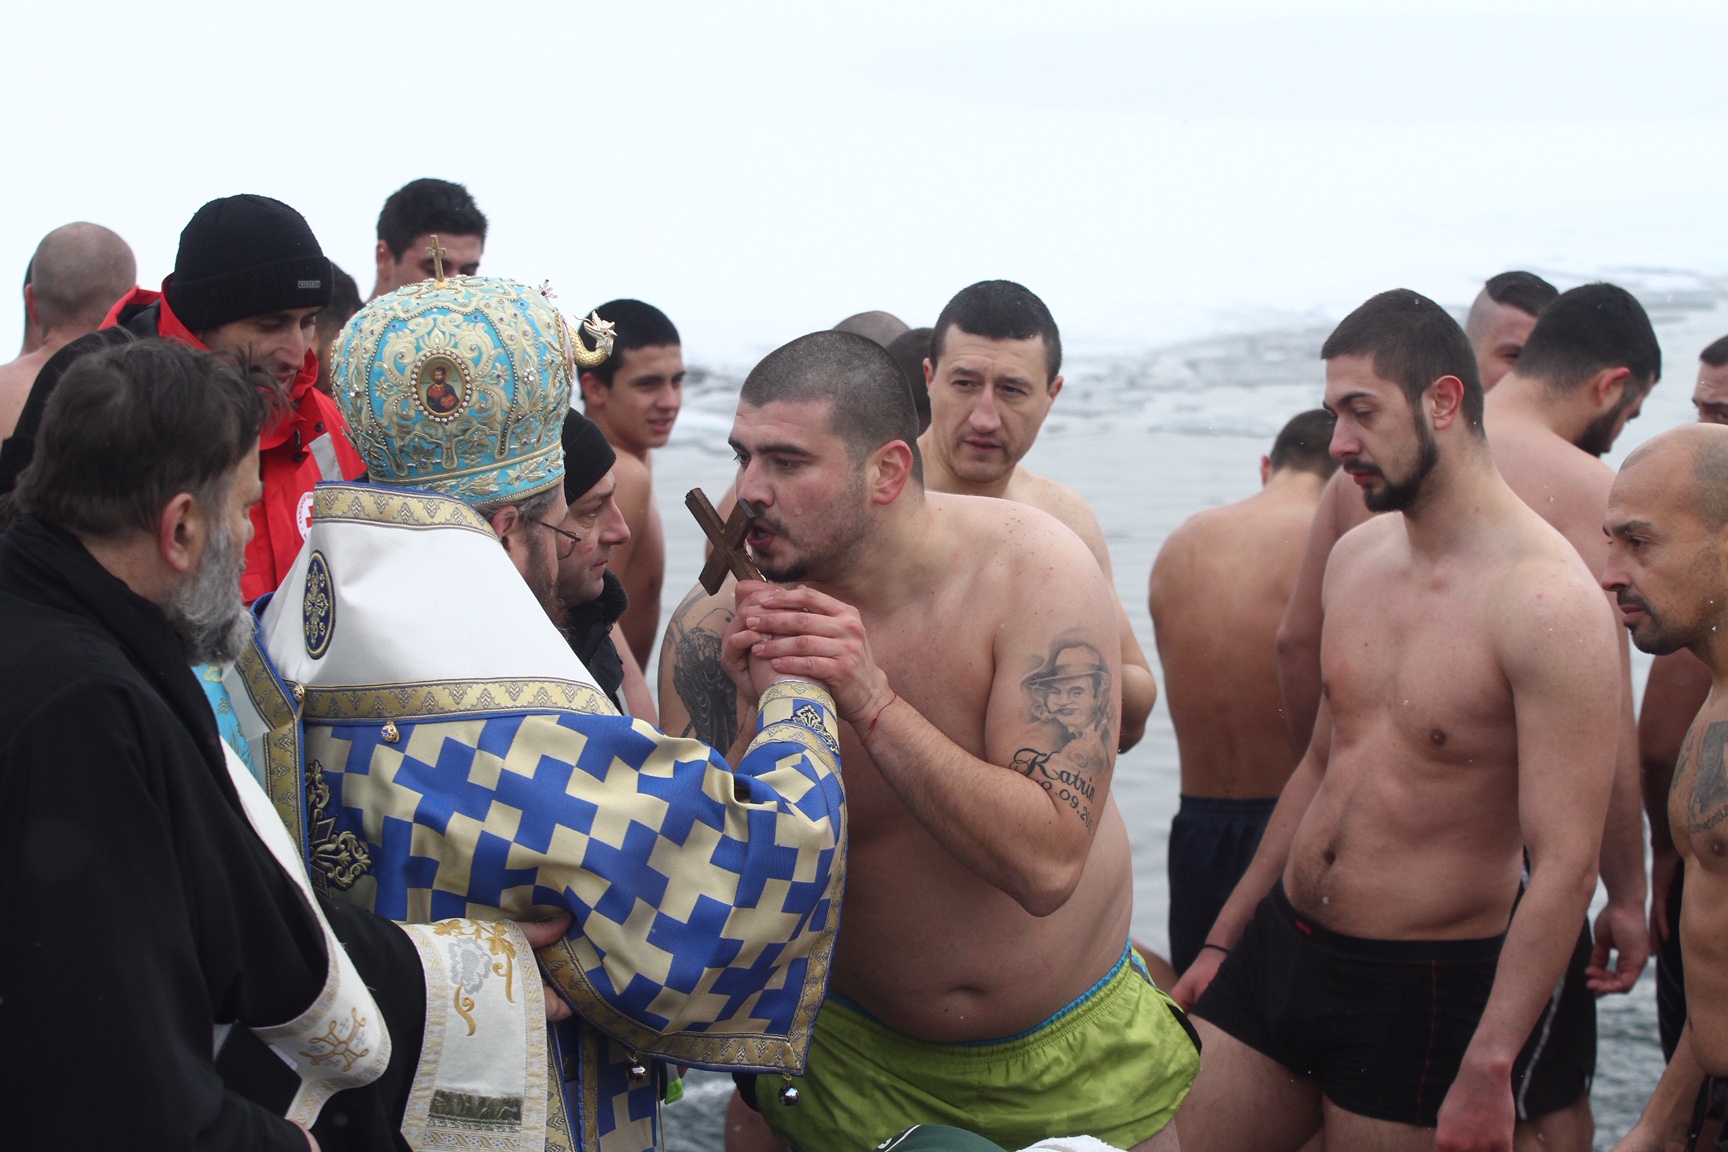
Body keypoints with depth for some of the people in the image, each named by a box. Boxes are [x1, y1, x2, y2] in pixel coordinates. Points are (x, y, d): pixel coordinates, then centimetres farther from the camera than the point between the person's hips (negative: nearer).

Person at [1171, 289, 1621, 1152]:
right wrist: (1225, 937, 20)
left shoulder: (1546, 600, -18)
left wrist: (1487, 1068, -24)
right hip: (1280, 948, 7)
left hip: (1423, 989, -7)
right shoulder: (1355, 558, 7)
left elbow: (1565, 865, -21)